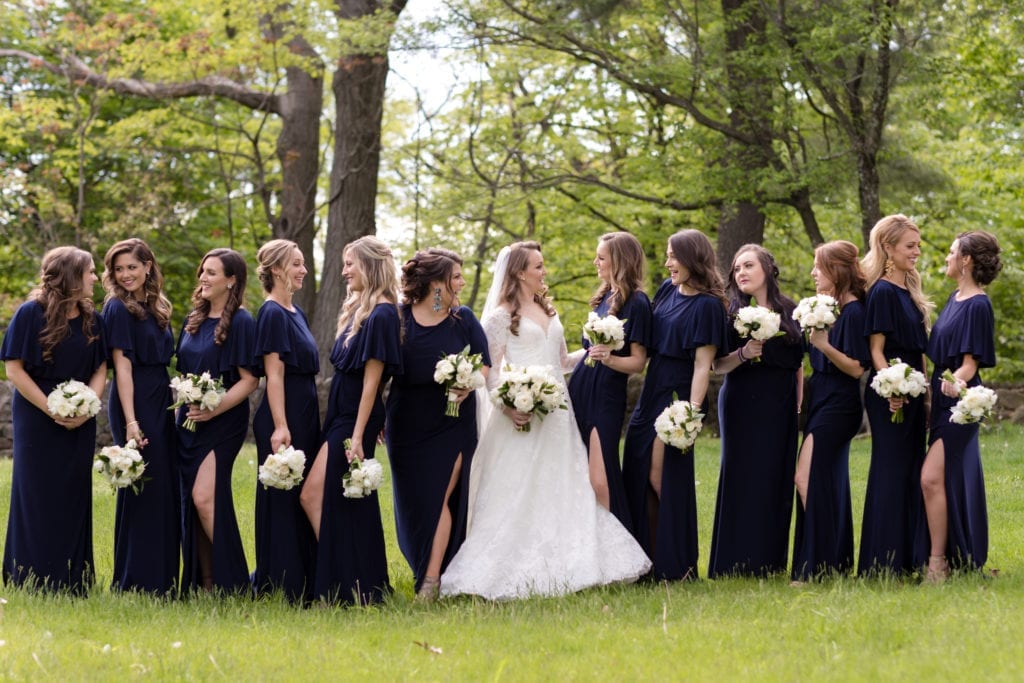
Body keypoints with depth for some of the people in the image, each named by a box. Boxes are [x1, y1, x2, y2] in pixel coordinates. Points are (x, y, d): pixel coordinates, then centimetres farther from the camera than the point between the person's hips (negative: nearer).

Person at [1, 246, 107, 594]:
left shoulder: (91, 320, 6)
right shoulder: (30, 314, -8)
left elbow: (100, 370, 9)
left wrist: (86, 408, -9)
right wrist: (52, 410, -15)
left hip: (79, 423, 4)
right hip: (37, 419, -4)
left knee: (73, 498, 6)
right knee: (37, 497, -1)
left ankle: (72, 583, 12)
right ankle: (33, 581, 7)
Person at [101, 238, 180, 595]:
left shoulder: (156, 308, 15)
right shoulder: (118, 308, -7)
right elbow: (122, 366, -14)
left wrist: (175, 405, 9)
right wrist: (130, 422, -20)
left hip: (161, 404, 8)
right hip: (135, 405, -8)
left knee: (166, 492, 8)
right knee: (142, 491, -6)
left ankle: (164, 579, 15)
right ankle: (135, 584, 0)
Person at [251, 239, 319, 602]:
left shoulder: (296, 313, 15)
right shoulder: (272, 313, -11)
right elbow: (274, 373, -17)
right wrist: (280, 426, -22)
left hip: (305, 413, 9)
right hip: (284, 414, -9)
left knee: (303, 495, 12)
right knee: (281, 497, -4)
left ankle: (304, 582, 18)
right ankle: (282, 584, 0)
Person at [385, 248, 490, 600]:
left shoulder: (464, 320, 0)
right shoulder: (398, 319, -3)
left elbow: (484, 364, 3)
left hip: (452, 423, -1)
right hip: (407, 424, 1)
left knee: (440, 497, -7)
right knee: (413, 501, 5)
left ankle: (431, 579, -8)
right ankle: (424, 569, 20)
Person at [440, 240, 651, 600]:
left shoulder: (548, 312, 18)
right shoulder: (502, 316, -2)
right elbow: (491, 371, -7)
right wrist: (508, 407, -21)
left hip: (555, 412, 7)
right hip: (523, 413, -7)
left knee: (560, 494, 4)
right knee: (516, 495, -7)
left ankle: (555, 568, 7)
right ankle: (510, 571, -4)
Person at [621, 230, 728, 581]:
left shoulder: (707, 305, -12)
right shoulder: (668, 290, 10)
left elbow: (703, 364, -16)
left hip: (677, 395, -8)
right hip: (651, 393, 8)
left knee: (662, 478, -6)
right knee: (638, 475, 9)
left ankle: (675, 566, 6)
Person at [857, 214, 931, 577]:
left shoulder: (909, 291, 15)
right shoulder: (882, 292, -11)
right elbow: (876, 348, -15)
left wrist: (922, 390, 15)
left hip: (911, 393, 9)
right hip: (890, 394, -9)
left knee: (910, 472, 11)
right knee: (890, 471, -6)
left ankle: (907, 557, 17)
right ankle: (883, 562, -3)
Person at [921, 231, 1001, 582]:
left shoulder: (977, 306, -14)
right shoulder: (955, 299, 13)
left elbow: (970, 363, -16)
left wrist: (956, 381, -34)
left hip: (959, 401, -10)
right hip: (943, 399, 10)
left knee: (933, 477, -17)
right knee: (954, 480, 12)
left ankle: (937, 563, -14)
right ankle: (958, 559, 19)